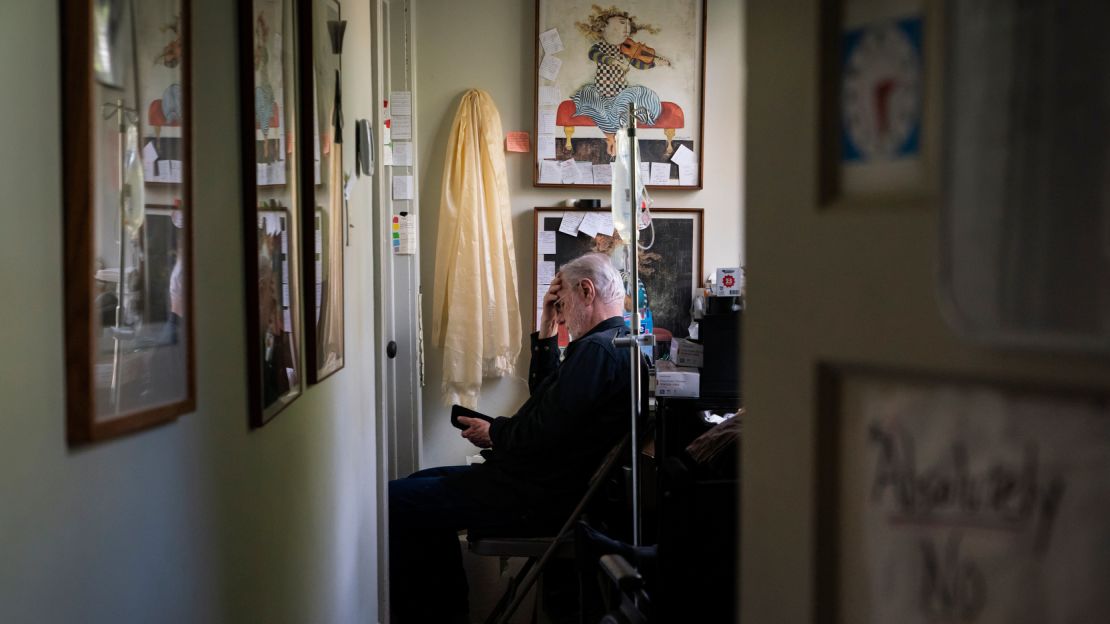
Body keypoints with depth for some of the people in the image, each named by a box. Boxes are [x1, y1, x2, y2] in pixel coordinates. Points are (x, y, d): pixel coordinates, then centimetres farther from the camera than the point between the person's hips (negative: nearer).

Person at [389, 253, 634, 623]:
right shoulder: (615, 343, 15)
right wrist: (546, 333, 14)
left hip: (537, 500, -12)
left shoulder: (597, 350, -20)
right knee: (422, 484, 24)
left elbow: (542, 433, -25)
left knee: (394, 500, -12)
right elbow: (546, 398, 23)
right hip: (548, 484, 12)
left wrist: (492, 433, -6)